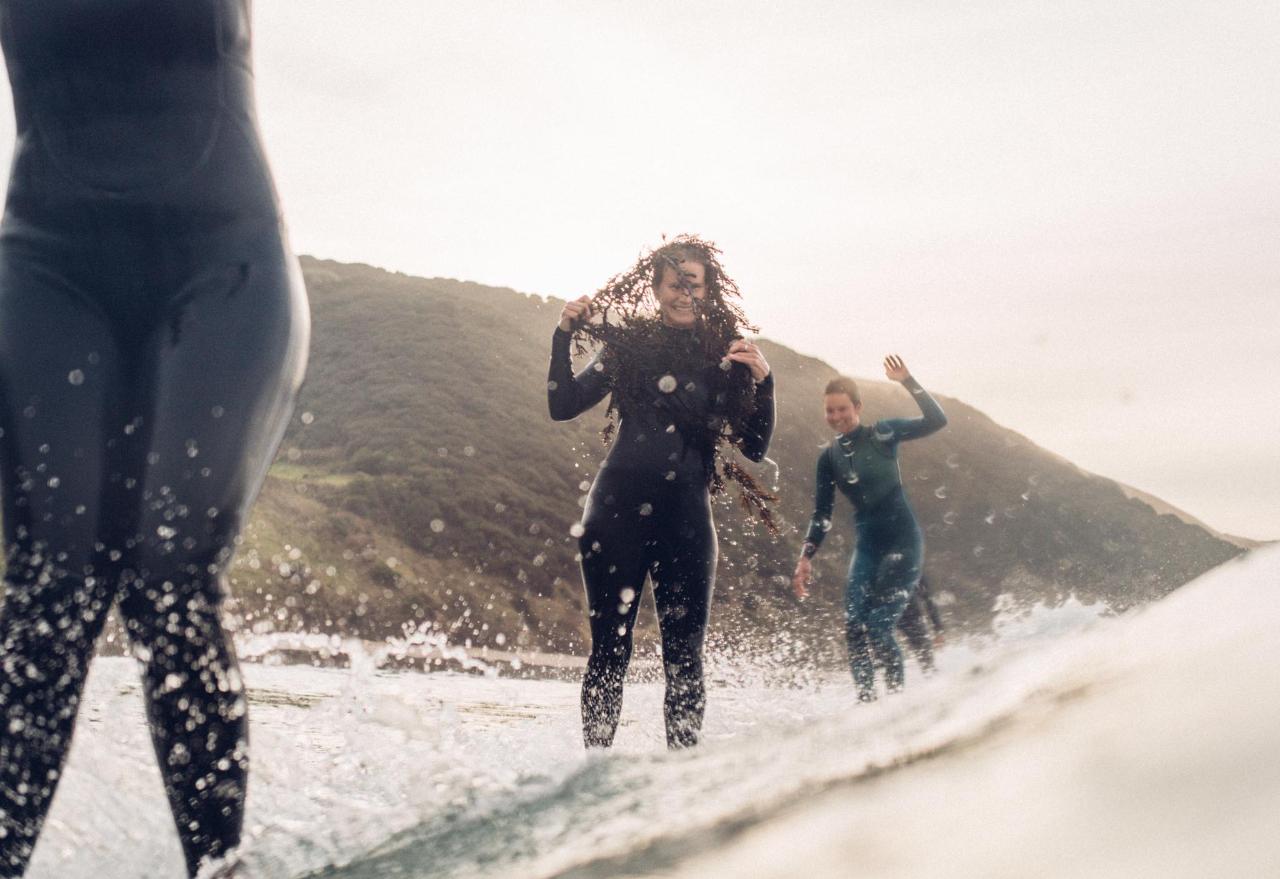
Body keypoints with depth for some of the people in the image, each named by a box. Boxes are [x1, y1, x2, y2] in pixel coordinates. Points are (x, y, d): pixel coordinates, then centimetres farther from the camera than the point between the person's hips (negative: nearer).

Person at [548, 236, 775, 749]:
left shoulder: (725, 355, 7)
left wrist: (761, 382, -10)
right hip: (618, 510, 0)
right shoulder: (629, 343, 8)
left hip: (686, 515, 0)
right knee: (609, 647, 1)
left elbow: (754, 448, 4)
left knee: (684, 656, -2)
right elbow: (562, 407, 8)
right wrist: (564, 337, -3)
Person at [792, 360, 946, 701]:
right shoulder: (829, 458, 7)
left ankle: (898, 692, 2)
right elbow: (822, 514, 11)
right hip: (867, 547, 5)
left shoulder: (882, 435, -4)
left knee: (878, 626, -14)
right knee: (854, 628, -6)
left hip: (903, 542, -5)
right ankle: (866, 698, 4)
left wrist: (908, 382, -19)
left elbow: (937, 421, -14)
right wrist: (806, 557, 2)